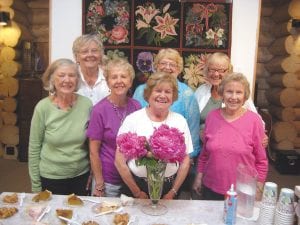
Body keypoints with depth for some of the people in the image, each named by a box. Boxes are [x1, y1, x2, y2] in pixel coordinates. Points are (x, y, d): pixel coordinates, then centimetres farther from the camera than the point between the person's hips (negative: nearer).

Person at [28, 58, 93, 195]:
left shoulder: (86, 104, -8)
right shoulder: (43, 107, -12)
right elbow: (34, 148, -6)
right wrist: (36, 186, -3)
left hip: (81, 175, 2)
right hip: (50, 178, -1)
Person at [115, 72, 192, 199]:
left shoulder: (180, 121, -1)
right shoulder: (132, 120, -8)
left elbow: (185, 161, 4)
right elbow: (120, 161, -6)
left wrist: (172, 193, 0)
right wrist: (137, 193, -4)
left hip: (168, 187, 2)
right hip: (136, 185, -2)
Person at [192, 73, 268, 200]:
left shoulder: (254, 120, -9)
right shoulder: (212, 116, -2)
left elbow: (261, 160, -3)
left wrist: (258, 189, -3)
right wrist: (199, 176, 8)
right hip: (211, 189, 3)